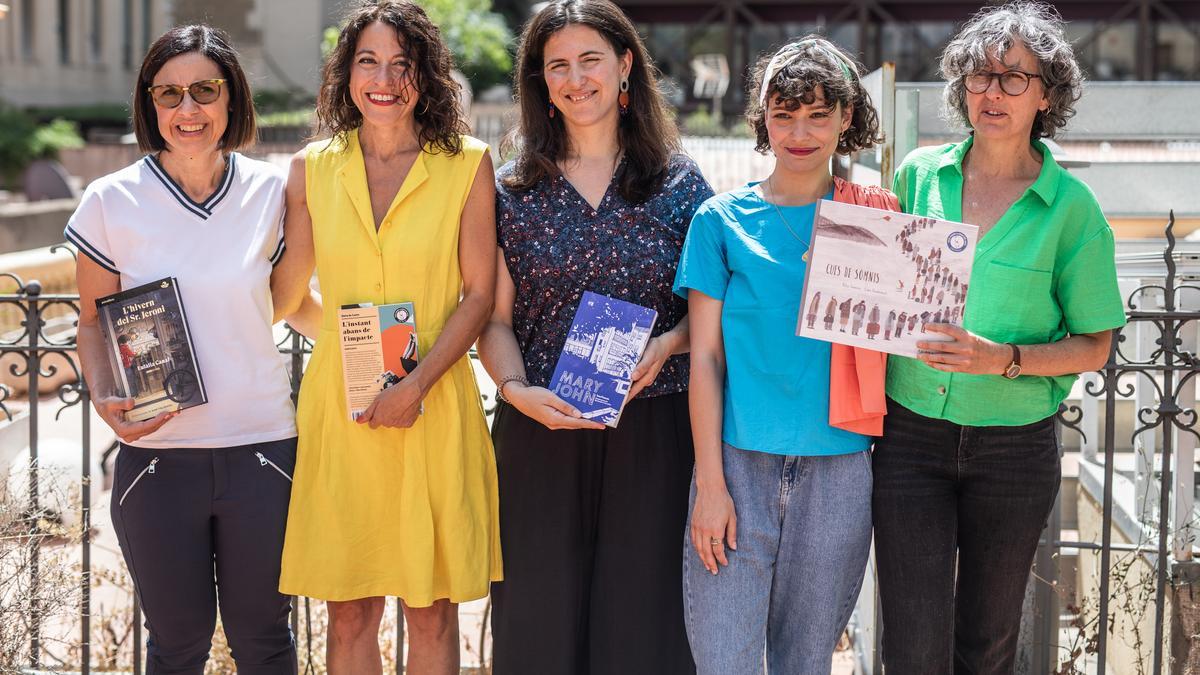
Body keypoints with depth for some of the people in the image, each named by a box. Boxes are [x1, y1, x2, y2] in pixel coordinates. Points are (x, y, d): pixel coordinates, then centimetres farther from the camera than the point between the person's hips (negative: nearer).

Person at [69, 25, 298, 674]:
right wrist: (105, 400, -10)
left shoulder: (271, 193, 1)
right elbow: (93, 321, 6)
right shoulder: (110, 201, -2)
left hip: (261, 447, 1)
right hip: (157, 455, -1)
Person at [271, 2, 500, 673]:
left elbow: (478, 294, -2)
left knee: (432, 610, 4)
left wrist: (416, 384, -11)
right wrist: (352, 343, -2)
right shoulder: (313, 168, 6)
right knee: (350, 613, 5)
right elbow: (292, 295, 12)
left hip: (433, 407, -1)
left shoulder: (467, 164, 0)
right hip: (337, 407, 2)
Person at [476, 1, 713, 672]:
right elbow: (495, 318, 5)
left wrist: (666, 345, -12)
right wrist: (517, 389, -12)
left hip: (651, 432, 0)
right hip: (540, 432, 1)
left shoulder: (679, 183, 5)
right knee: (541, 616, 3)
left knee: (641, 615, 2)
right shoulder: (512, 190, 6)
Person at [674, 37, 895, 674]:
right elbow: (705, 358, 1)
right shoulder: (722, 219, 3)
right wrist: (711, 482, -5)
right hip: (739, 463, -1)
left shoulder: (876, 218, 6)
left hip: (836, 471, 1)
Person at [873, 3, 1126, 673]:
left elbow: (1094, 344, -3)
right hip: (912, 436, 1)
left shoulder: (1071, 206, -5)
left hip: (1015, 448, -1)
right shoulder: (920, 174, 1)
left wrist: (1003, 359, -18)